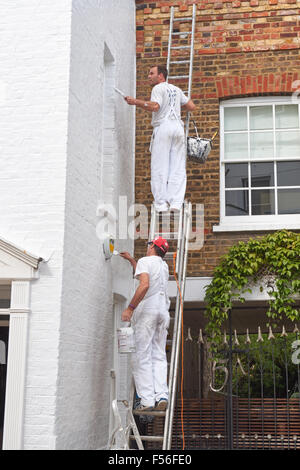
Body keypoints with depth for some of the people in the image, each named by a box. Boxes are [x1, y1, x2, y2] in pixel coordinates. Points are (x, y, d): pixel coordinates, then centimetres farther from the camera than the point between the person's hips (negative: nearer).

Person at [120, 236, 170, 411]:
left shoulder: (145, 261, -1)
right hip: (163, 312, 7)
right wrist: (131, 260, 49)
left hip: (146, 311, -7)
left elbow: (144, 285, -19)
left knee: (142, 356, -6)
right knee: (159, 356, 5)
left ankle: (147, 400, -12)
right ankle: (162, 395, -8)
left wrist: (130, 308, -19)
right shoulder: (164, 265, 22)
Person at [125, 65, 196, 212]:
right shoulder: (176, 89, 22)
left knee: (160, 167, -5)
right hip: (178, 128, 6)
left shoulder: (158, 88, 1)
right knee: (177, 168, 2)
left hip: (163, 126, -6)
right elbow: (192, 107, 22)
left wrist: (135, 102, -13)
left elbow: (154, 106, -16)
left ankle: (161, 204, -10)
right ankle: (175, 203, -7)